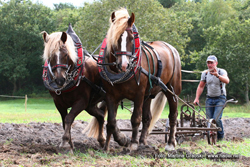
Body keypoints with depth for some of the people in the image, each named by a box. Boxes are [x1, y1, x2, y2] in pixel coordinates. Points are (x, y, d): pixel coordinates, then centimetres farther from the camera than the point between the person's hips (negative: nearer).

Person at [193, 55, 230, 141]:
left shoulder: (222, 72, -9)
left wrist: (217, 75, -47)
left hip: (220, 99, -4)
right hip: (209, 99, 4)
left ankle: (220, 137, 3)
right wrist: (197, 98, 5)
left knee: (216, 119, -17)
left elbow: (227, 81, -30)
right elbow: (200, 87, 14)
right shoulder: (205, 73, 4)